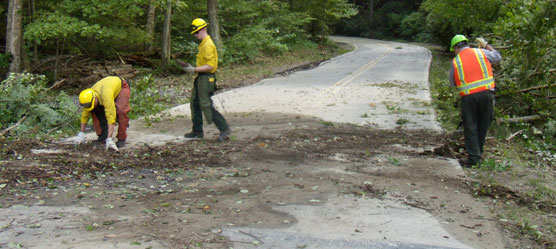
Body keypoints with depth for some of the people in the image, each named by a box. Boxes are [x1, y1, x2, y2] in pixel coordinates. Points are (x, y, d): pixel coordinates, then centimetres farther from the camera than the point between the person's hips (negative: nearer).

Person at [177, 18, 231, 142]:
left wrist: (194, 70, -21)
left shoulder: (208, 45, -17)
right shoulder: (203, 43, 15)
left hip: (206, 79, -11)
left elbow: (210, 66, -24)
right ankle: (197, 131, 22)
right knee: (195, 104, 15)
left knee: (206, 106, -8)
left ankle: (224, 128, -3)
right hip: (201, 78, 11)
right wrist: (190, 66, 14)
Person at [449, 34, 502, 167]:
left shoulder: (455, 61, 3)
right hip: (486, 93, 2)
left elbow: (453, 83, 6)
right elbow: (498, 56, 24)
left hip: (468, 97, -2)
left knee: (470, 127, 6)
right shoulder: (481, 52, 7)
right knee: (483, 125, 14)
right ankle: (478, 152, 23)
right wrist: (486, 45, 34)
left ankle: (473, 157, 3)